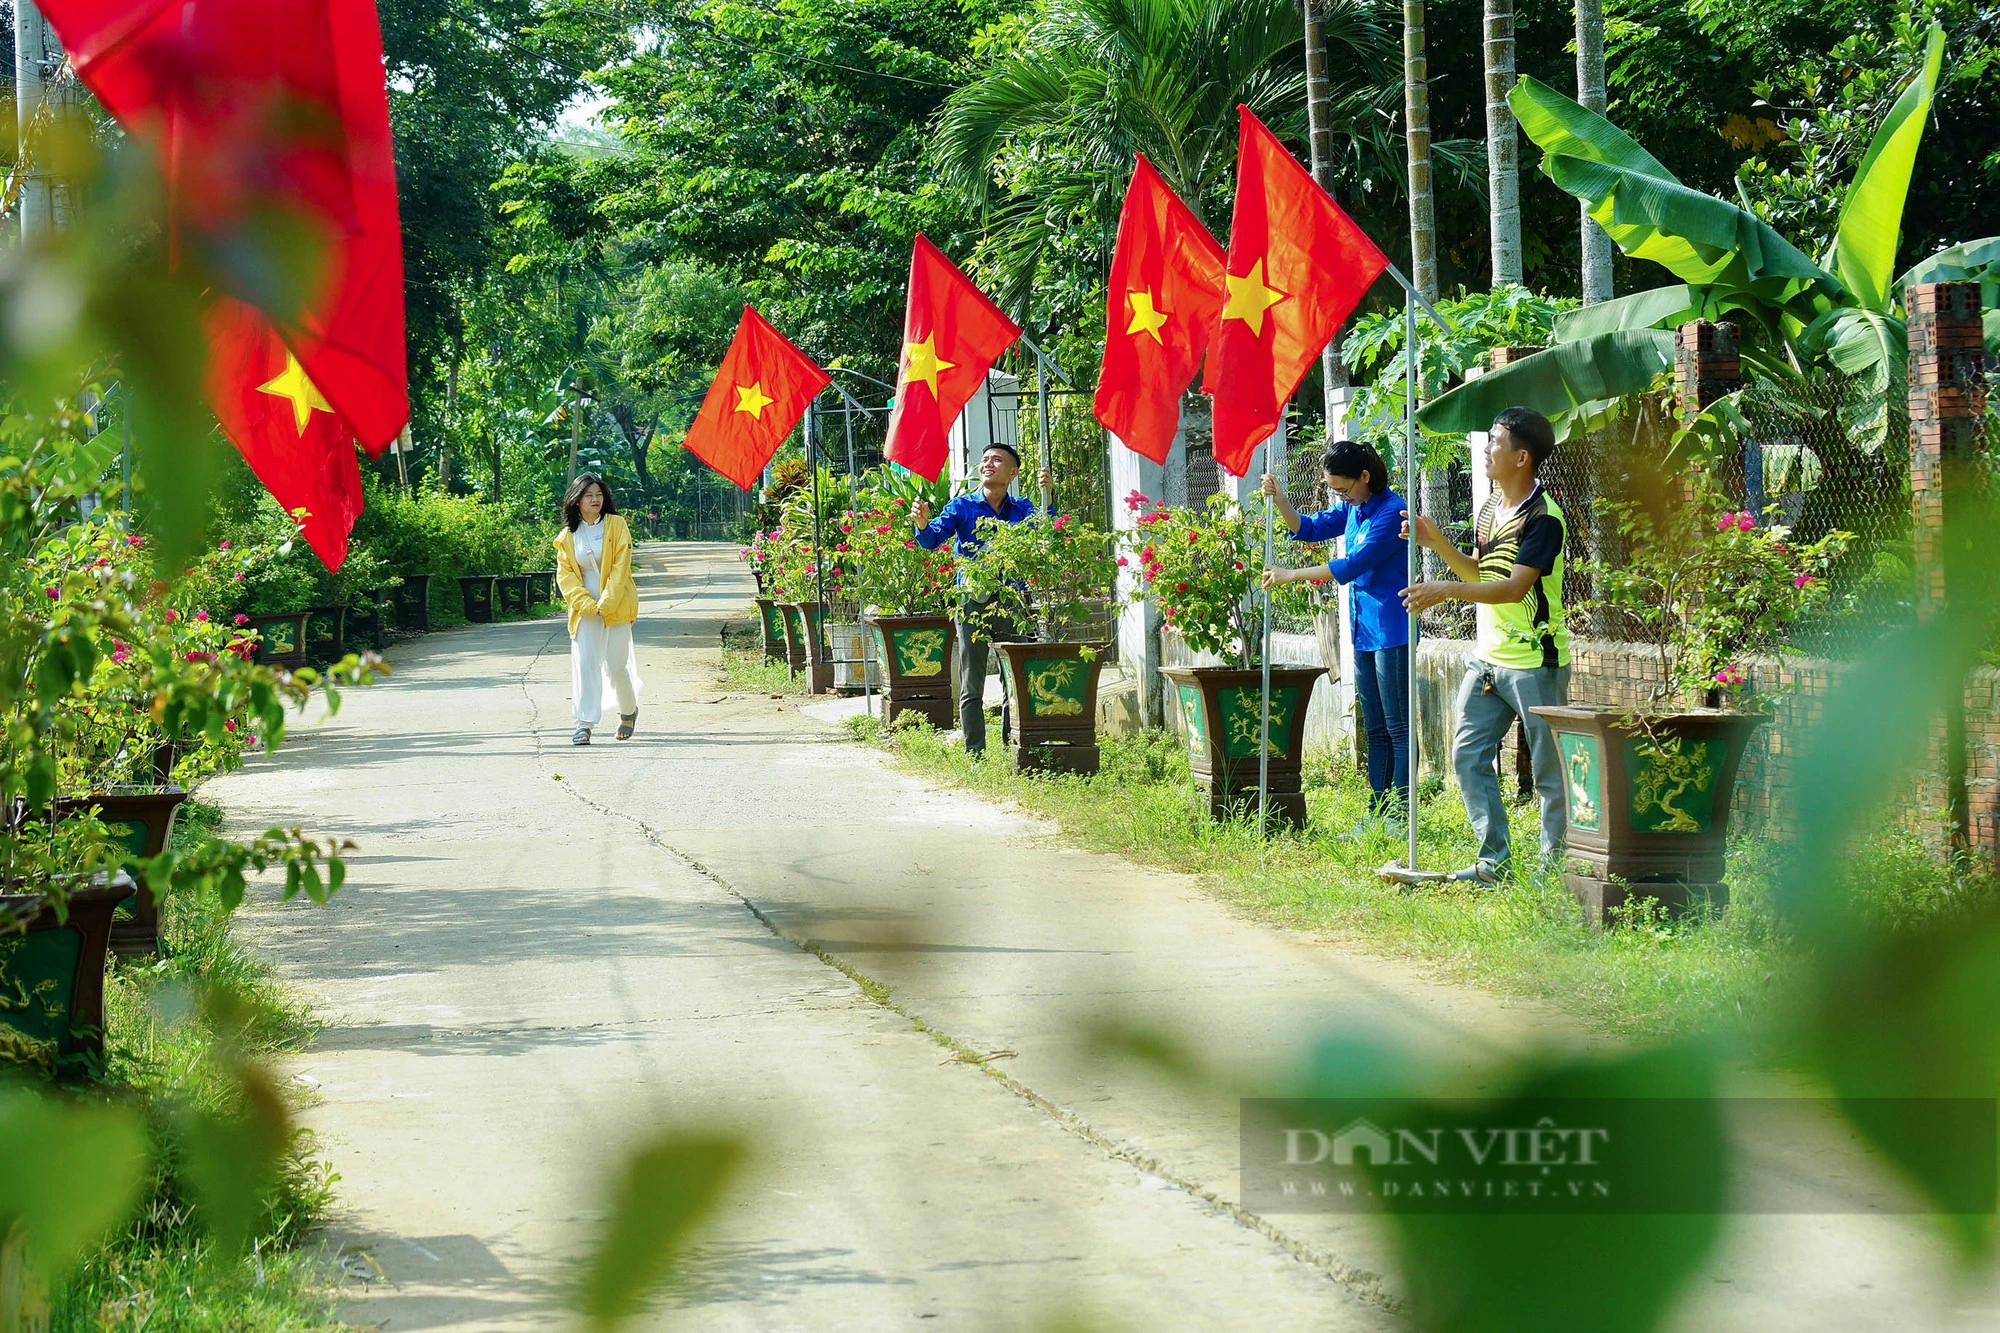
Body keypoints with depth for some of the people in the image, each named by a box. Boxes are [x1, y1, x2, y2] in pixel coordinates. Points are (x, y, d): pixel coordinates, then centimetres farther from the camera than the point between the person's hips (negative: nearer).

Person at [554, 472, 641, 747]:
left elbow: (621, 567, -7)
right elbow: (565, 573, 3)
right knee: (584, 663, -8)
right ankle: (584, 724, -9)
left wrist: (606, 603, -16)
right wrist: (584, 602, -12)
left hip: (616, 607, -2)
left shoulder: (616, 525, -1)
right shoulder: (568, 535, 7)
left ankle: (629, 711, 27)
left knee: (616, 665, 1)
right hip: (584, 609, 2)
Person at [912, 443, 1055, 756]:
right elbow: (933, 540, -6)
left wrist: (1048, 496, -23)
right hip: (974, 603, -2)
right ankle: (975, 754, 3)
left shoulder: (1022, 509, 8)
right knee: (972, 687, 0)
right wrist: (923, 524, -29)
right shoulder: (962, 507, 4)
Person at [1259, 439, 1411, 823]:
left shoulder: (1390, 512, -17)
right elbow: (1309, 528, 18)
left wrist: (1292, 575, -18)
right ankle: (1377, 813, 15)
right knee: (1375, 729, 11)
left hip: (1391, 630, -9)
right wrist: (1279, 499, 0)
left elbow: (1353, 565, -21)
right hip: (1364, 632, 9)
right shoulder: (1353, 509, 10)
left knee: (1398, 728, -7)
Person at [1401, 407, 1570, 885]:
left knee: (1549, 768, 0)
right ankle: (1493, 860, 13)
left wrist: (1446, 590, -30)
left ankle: (1556, 863, 9)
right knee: (1469, 755, 7)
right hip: (1488, 657, 9)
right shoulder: (1489, 508, 10)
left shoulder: (1542, 517, -17)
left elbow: (1514, 587, -24)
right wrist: (1435, 542, 4)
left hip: (1535, 660, -9)